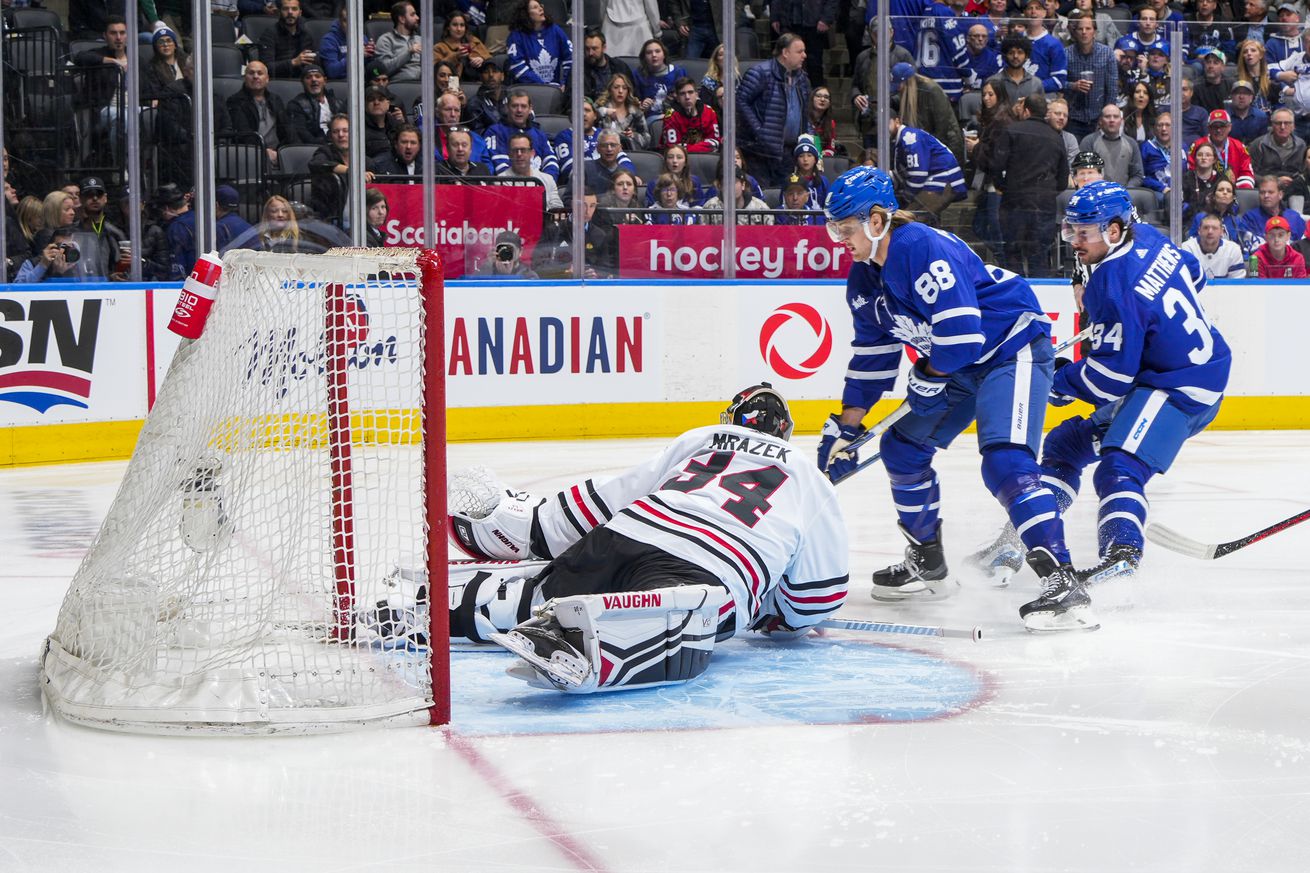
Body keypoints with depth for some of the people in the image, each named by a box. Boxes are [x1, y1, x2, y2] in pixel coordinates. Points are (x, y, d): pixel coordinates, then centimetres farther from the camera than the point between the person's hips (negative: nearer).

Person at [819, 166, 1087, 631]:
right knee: (901, 448, 12)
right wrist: (844, 427, 11)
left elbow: (962, 335, -31)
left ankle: (1062, 582, -31)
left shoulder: (923, 248, -27)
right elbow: (872, 355, 13)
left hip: (1014, 351, -10)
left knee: (1004, 460, -26)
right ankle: (928, 565, 28)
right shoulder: (864, 278, 4)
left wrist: (929, 379, -13)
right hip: (959, 367, 10)